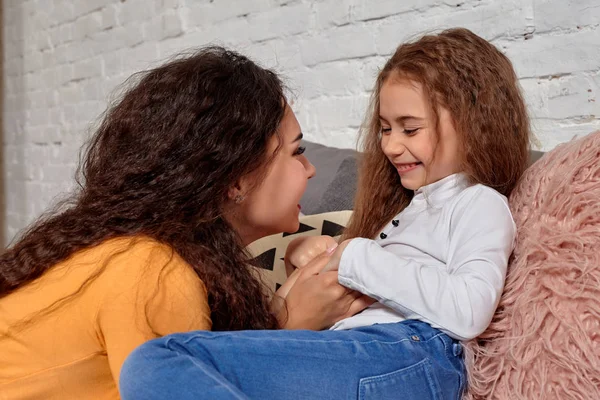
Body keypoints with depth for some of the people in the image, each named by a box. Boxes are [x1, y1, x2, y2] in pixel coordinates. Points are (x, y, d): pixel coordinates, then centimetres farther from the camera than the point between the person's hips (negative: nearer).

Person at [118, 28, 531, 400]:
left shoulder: (480, 204, 7)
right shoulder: (410, 205, 34)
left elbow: (468, 311, -13)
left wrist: (357, 258, -6)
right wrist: (330, 256, 11)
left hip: (411, 355, -9)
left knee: (155, 363, -25)